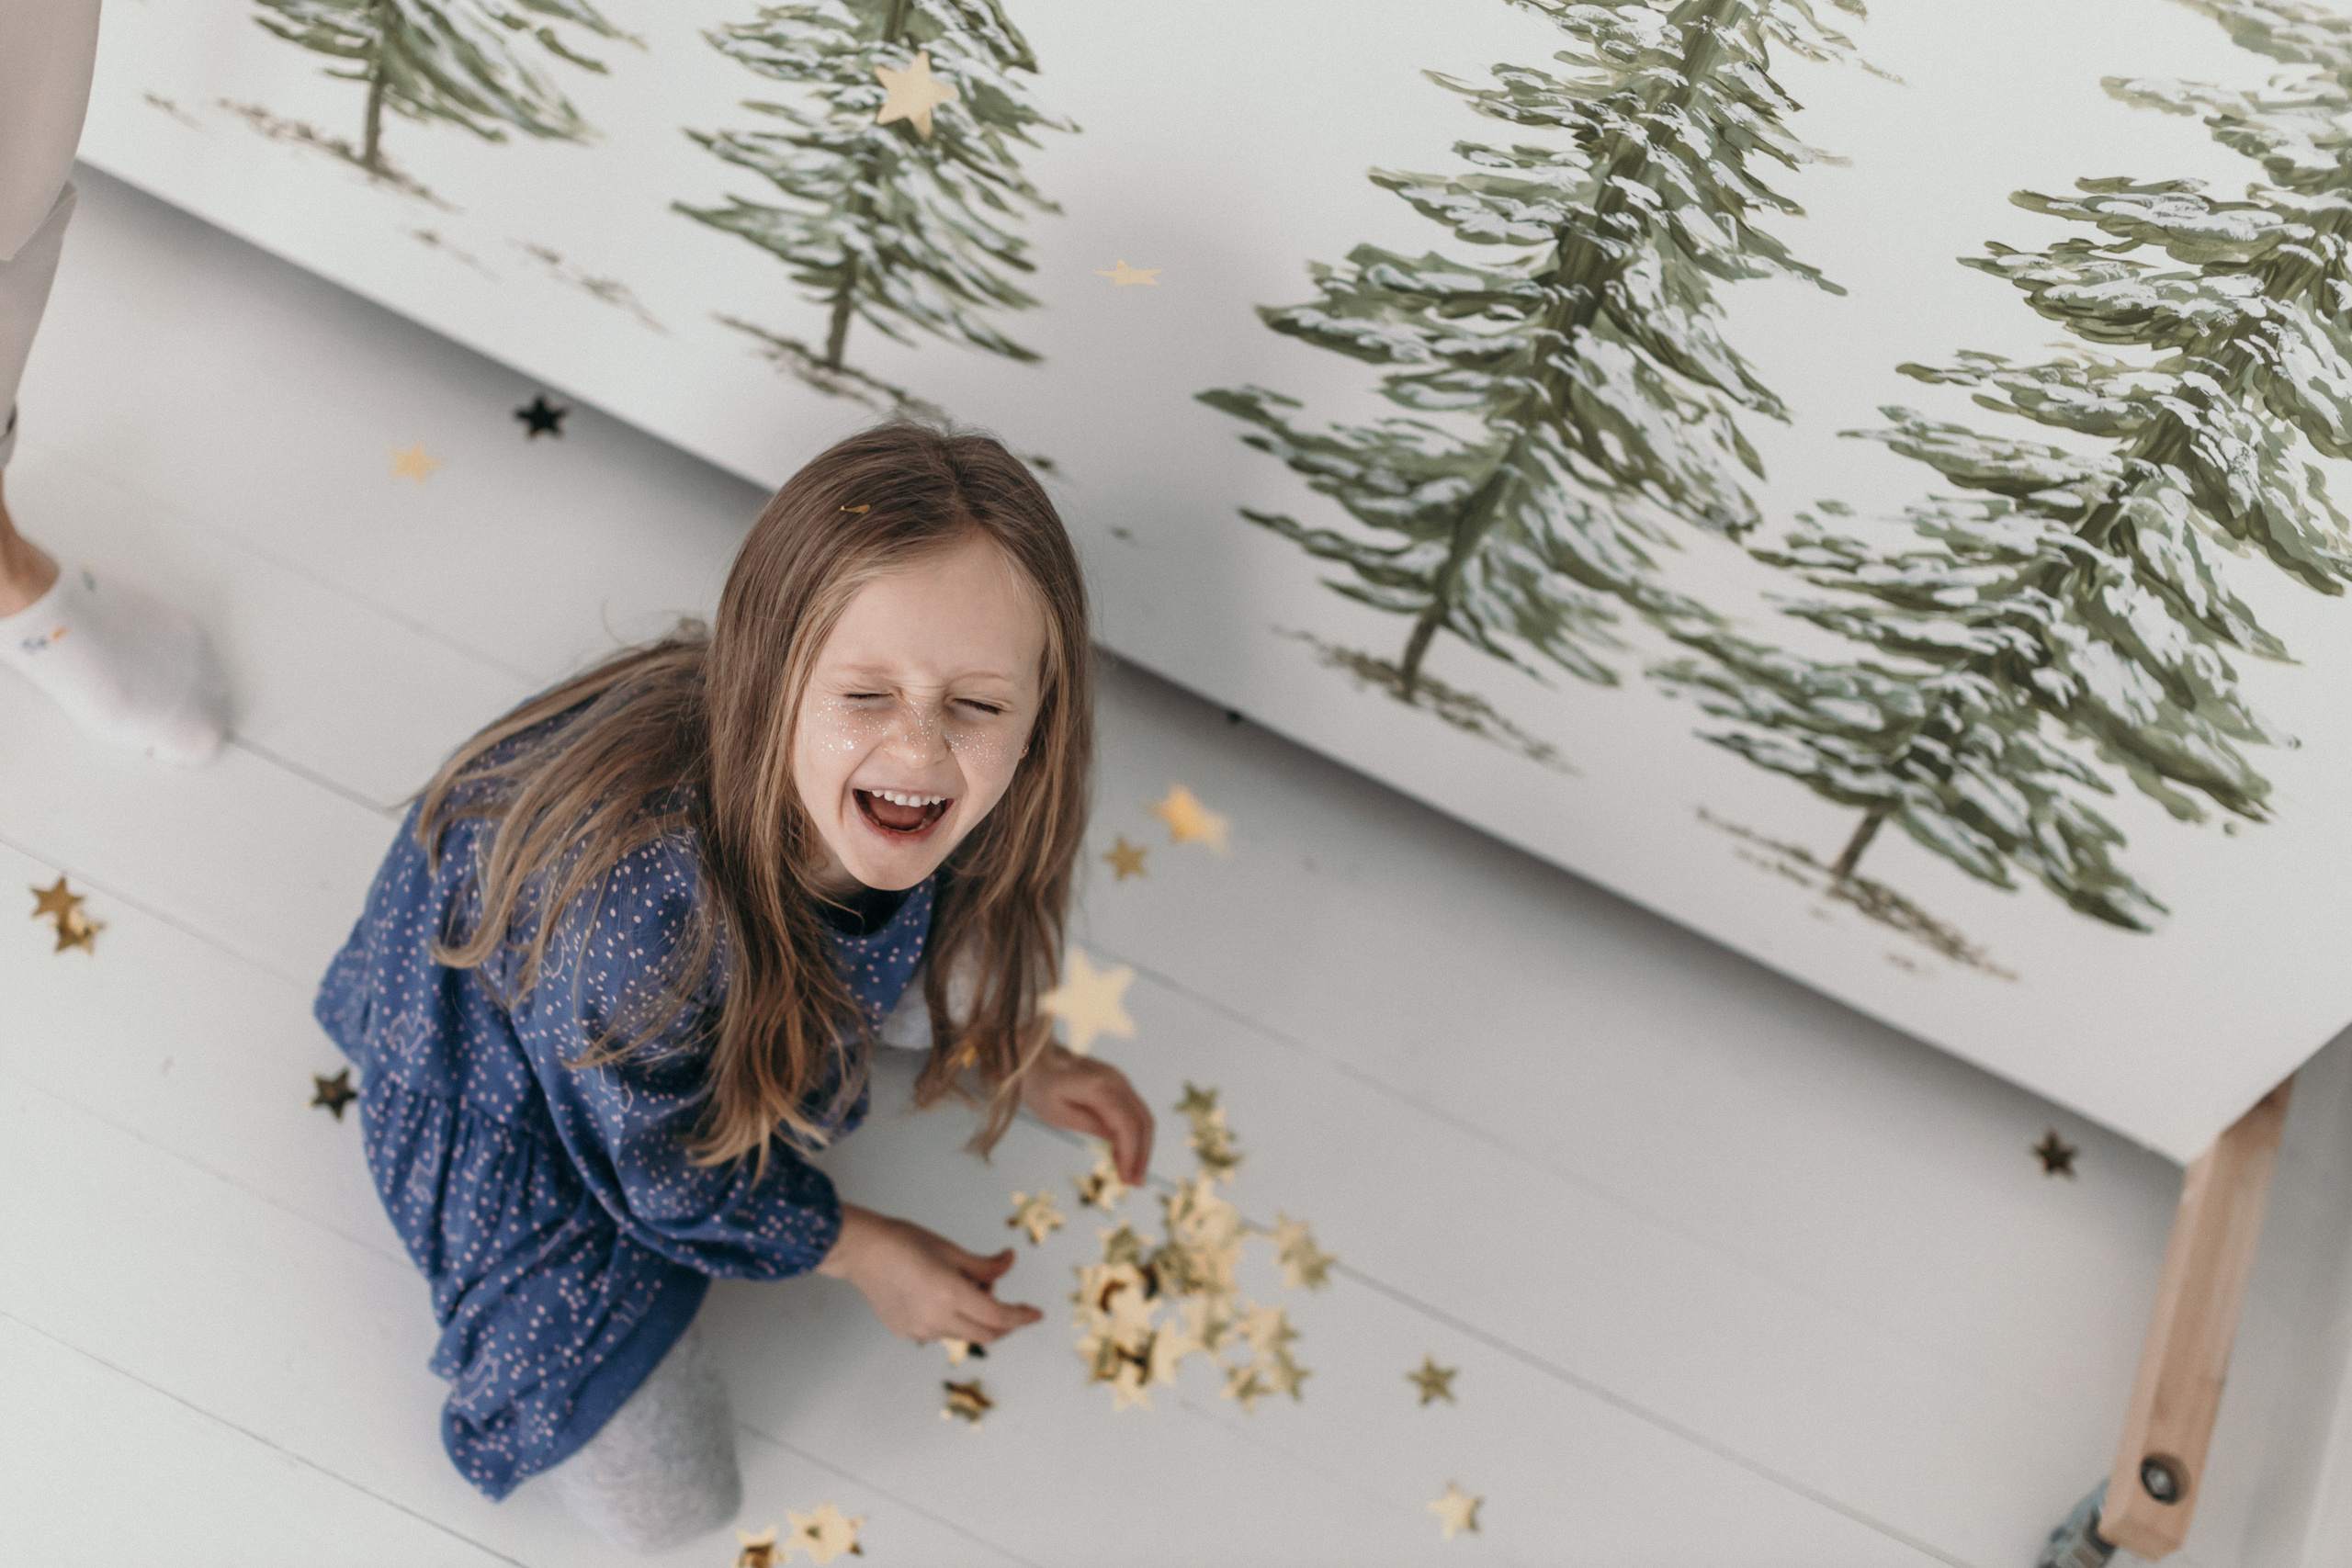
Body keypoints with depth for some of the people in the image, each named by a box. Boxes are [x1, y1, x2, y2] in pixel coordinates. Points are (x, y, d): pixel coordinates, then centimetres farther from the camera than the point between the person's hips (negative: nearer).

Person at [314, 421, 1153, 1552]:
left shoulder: (911, 813, -29)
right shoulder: (639, 901, -46)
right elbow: (663, 1171, -25)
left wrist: (1015, 1061, -4)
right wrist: (856, 1249, -13)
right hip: (520, 1091, -5)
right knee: (665, 1502, -6)